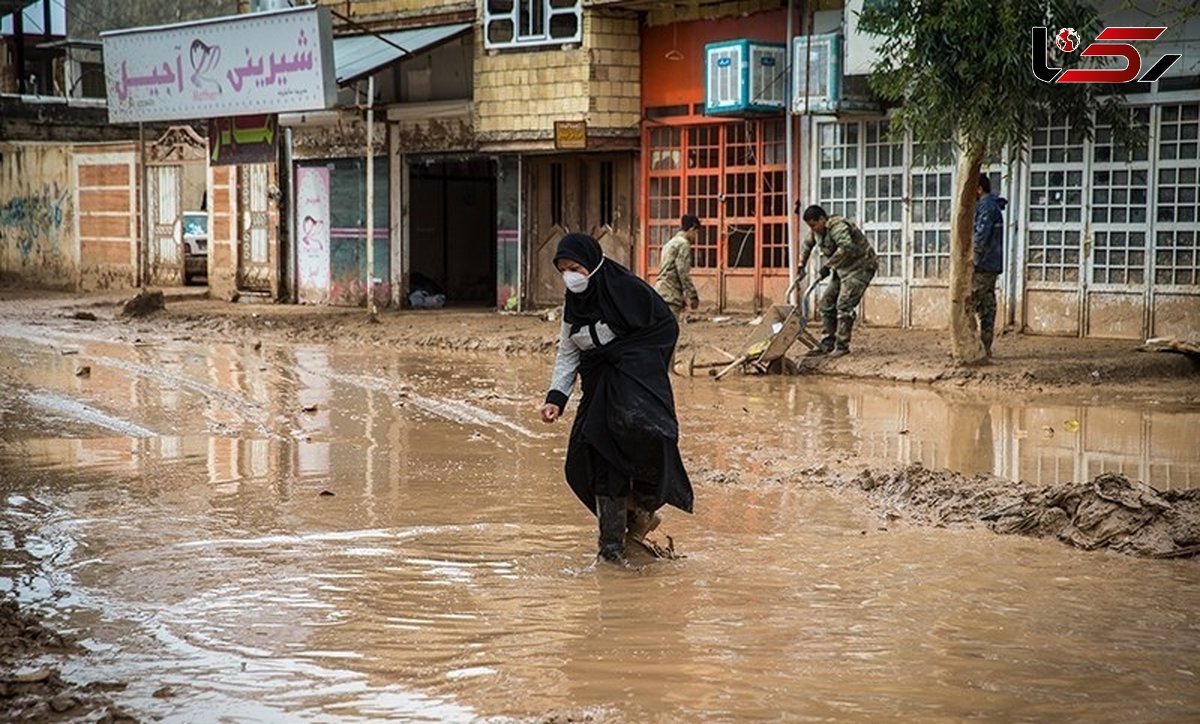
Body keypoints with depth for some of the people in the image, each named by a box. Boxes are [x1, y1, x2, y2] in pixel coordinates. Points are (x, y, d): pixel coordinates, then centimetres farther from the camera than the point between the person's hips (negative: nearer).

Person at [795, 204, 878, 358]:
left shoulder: (837, 226, -25)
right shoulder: (817, 231, 5)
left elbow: (846, 247, -40)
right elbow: (807, 245, 25)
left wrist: (828, 266, -35)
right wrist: (801, 266, 18)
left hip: (860, 267, -10)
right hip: (843, 269, 10)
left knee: (844, 304, -17)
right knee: (826, 303, 5)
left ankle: (842, 346, -13)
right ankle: (827, 344, 9)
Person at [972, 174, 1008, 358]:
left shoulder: (985, 206, -12)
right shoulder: (995, 206, 19)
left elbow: (981, 236, -20)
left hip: (981, 266, -10)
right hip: (993, 265, 10)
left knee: (969, 305, -8)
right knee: (987, 307, 9)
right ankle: (986, 348, 10)